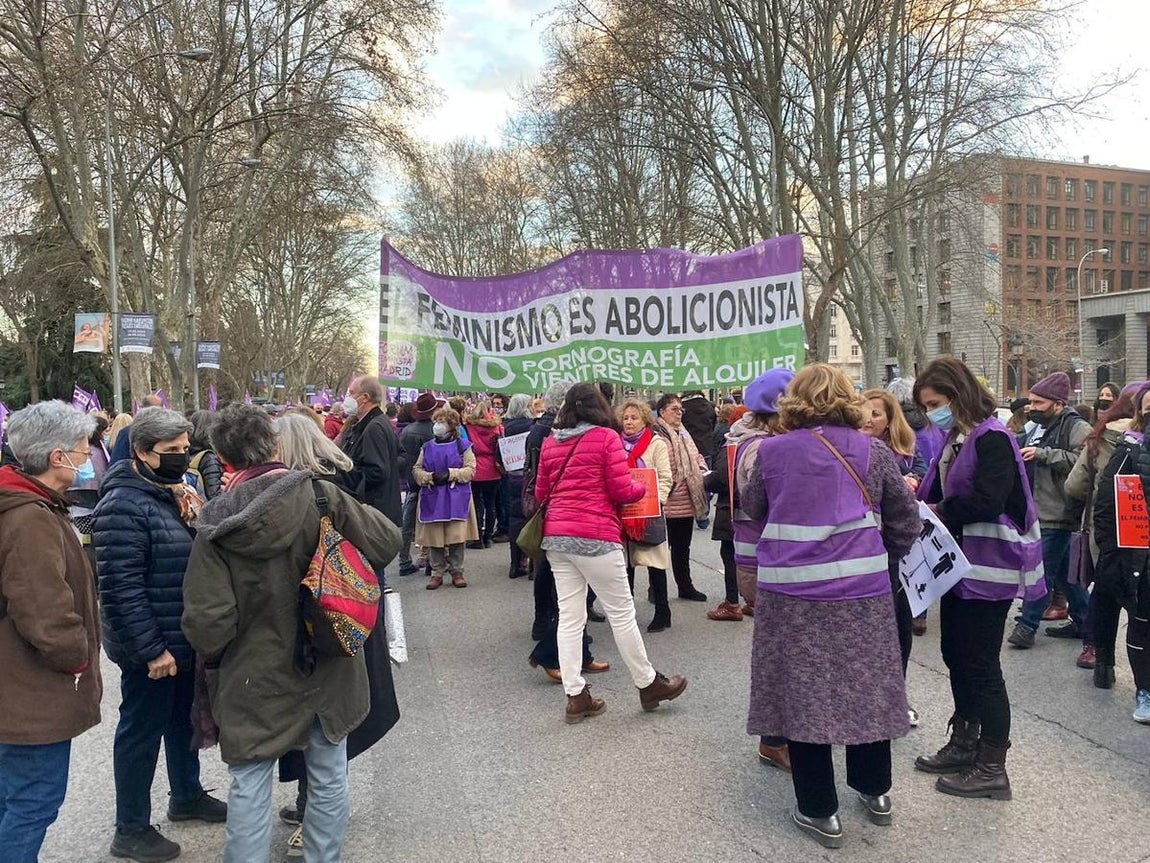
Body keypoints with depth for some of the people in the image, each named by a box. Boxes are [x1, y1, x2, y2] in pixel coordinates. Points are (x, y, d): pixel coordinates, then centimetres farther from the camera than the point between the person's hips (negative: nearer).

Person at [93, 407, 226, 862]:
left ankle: (188, 795, 41)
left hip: (187, 639, 9)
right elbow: (121, 588, -25)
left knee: (184, 720, 23)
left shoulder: (176, 492, 8)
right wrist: (151, 648, -23)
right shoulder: (124, 506, -21)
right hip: (152, 650, -9)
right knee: (142, 731, 6)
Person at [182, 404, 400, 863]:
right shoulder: (322, 497, -15)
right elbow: (386, 542, -7)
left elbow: (207, 620, -14)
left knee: (249, 786, 14)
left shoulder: (219, 524, -15)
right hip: (328, 669, 1)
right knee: (328, 777, 17)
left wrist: (213, 658, 7)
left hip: (255, 676, -1)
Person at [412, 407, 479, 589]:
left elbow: (470, 470, -3)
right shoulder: (427, 447, 12)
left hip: (456, 499, -2)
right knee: (434, 538, 2)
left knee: (457, 537, -2)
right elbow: (416, 469, 9)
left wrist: (451, 474, -15)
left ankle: (457, 572, 12)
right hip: (432, 499, 2)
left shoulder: (463, 446, 4)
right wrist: (430, 477, -11)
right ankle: (437, 573, 14)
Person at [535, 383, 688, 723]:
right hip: (595, 536, -5)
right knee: (621, 612, 7)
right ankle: (648, 684, 21)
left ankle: (575, 696, 12)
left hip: (556, 536, 6)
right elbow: (622, 490, -8)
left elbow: (541, 493, 15)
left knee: (569, 617, 8)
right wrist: (641, 487, 13)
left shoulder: (550, 442, 10)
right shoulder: (606, 437, -5)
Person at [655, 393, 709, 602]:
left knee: (682, 547, 19)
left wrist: (702, 469, 7)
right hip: (666, 503, -9)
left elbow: (696, 457, 26)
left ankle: (685, 586, 31)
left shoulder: (684, 434, 15)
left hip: (686, 502, 9)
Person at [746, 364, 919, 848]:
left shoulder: (771, 452, -3)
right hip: (862, 588, 2)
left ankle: (819, 811, 16)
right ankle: (875, 791, 35)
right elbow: (906, 519, 7)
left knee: (803, 691, 8)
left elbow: (752, 508, 12)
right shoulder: (873, 452, 1)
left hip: (792, 593, -2)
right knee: (865, 685, 18)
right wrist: (886, 554, 25)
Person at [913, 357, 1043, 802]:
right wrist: (921, 498, -6)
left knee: (980, 664, -2)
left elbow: (987, 501, -27)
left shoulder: (992, 438, -16)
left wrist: (938, 512, -15)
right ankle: (964, 745, 32)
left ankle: (993, 769, 10)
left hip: (988, 568, -9)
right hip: (960, 562, 10)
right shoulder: (956, 438, 12)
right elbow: (942, 493, 13)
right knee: (956, 655, 17)